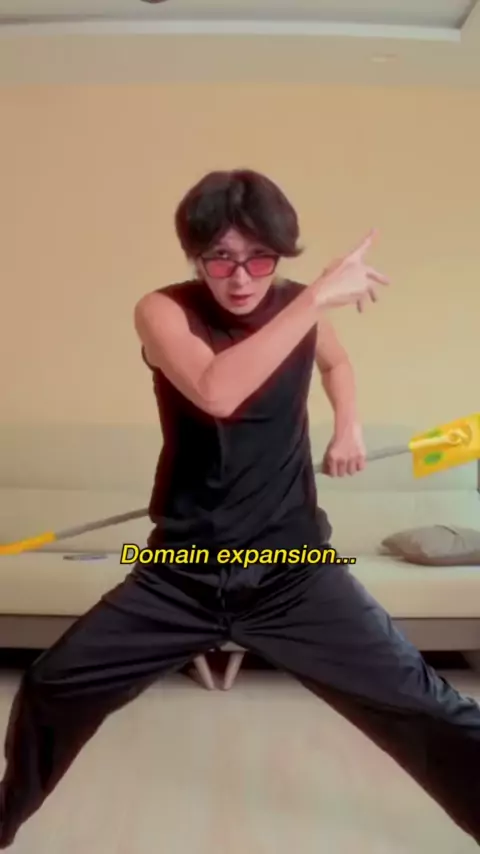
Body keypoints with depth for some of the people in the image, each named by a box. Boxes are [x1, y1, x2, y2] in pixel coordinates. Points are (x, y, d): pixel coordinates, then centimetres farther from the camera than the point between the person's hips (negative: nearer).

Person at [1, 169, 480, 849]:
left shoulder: (298, 306, -1)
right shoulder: (162, 310, -12)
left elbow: (335, 359, 24)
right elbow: (216, 393, -34)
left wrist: (348, 425, 4)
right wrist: (319, 296, -32)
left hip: (294, 569, 1)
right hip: (183, 574, -1)